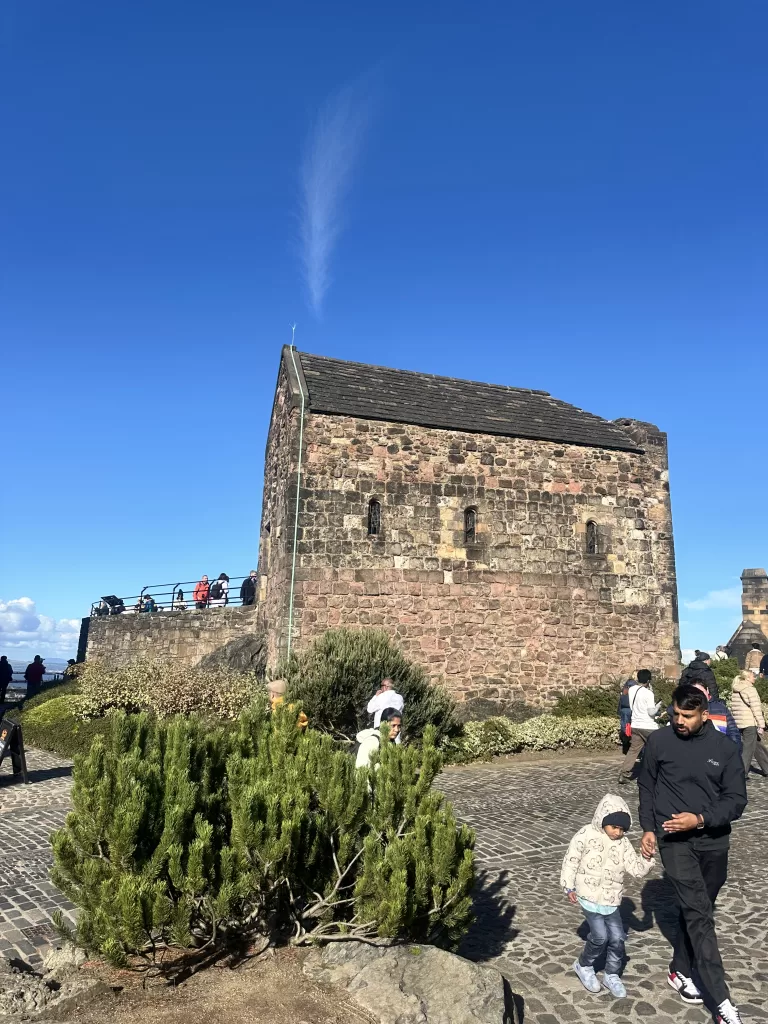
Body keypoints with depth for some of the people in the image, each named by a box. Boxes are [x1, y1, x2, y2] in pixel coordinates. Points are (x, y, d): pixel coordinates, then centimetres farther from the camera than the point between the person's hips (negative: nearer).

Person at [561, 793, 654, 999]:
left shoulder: (623, 843, 1)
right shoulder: (586, 834, -13)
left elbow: (636, 870, -1)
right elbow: (571, 860, -8)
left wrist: (647, 860, -20)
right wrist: (569, 886, -8)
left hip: (611, 901, 5)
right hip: (590, 897, -5)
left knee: (617, 938, 4)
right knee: (600, 937, -9)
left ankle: (611, 975, 27)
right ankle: (584, 966, 18)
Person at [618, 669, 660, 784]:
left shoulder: (632, 690, 4)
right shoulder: (648, 693, -16)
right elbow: (651, 712, -17)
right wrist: (658, 705, 4)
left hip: (635, 725, 6)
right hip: (649, 727, -6)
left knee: (633, 750, 8)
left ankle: (623, 775, 1)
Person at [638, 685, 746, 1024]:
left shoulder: (725, 747, -6)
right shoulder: (659, 741, -7)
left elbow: (737, 800, -5)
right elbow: (646, 787, 5)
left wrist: (700, 819, -17)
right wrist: (648, 828, 0)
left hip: (714, 841, 2)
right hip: (674, 840, -2)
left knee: (697, 910, 15)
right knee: (699, 914, -8)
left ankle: (680, 971, 34)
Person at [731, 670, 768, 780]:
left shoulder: (735, 692, 14)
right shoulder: (751, 689, -10)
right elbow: (756, 708, -14)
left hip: (739, 724, 8)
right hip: (750, 723, -8)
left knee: (758, 746, 18)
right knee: (748, 749, -2)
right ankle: (742, 773, -2)